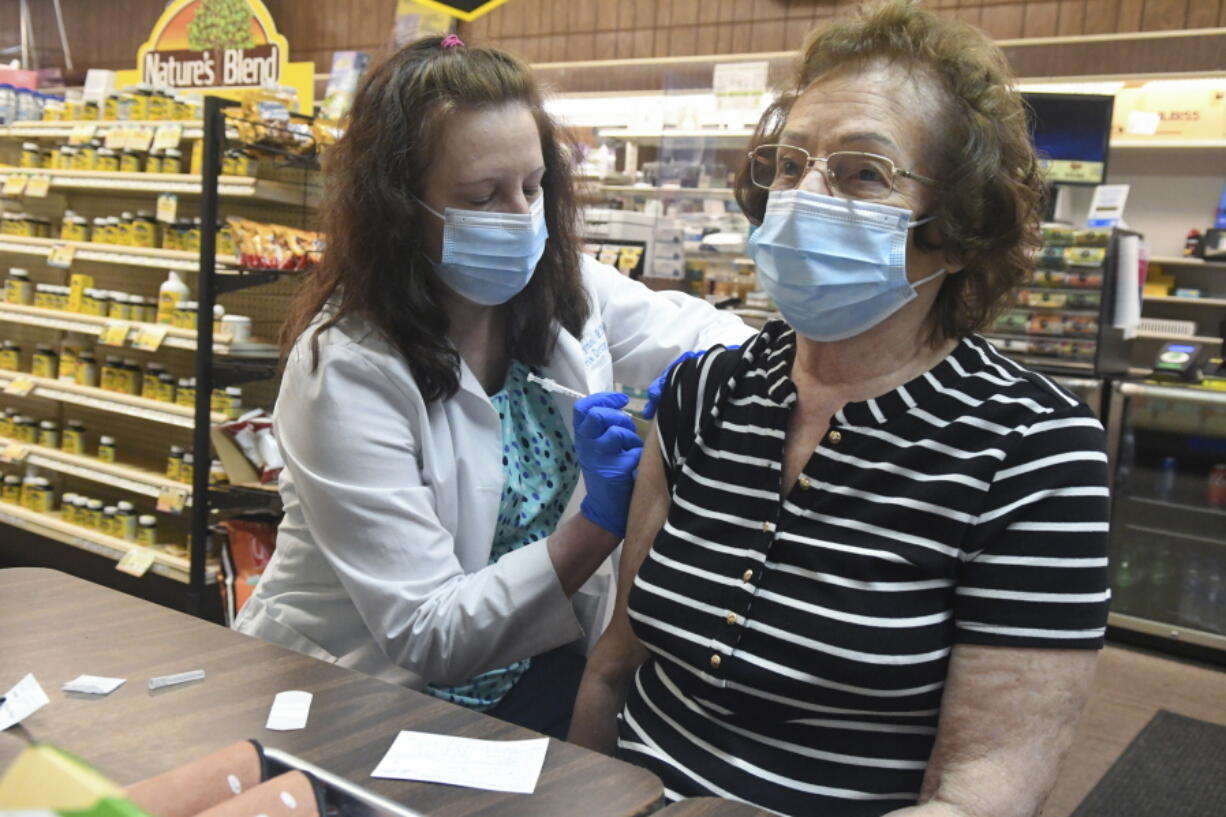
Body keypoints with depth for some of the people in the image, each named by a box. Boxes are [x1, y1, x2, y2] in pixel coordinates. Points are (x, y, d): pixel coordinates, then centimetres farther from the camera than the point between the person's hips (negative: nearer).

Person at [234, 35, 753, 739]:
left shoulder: (566, 289, -3)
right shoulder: (345, 369, -20)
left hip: (537, 670, 6)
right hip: (358, 704, -5)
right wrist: (599, 520, -30)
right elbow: (424, 636, -20)